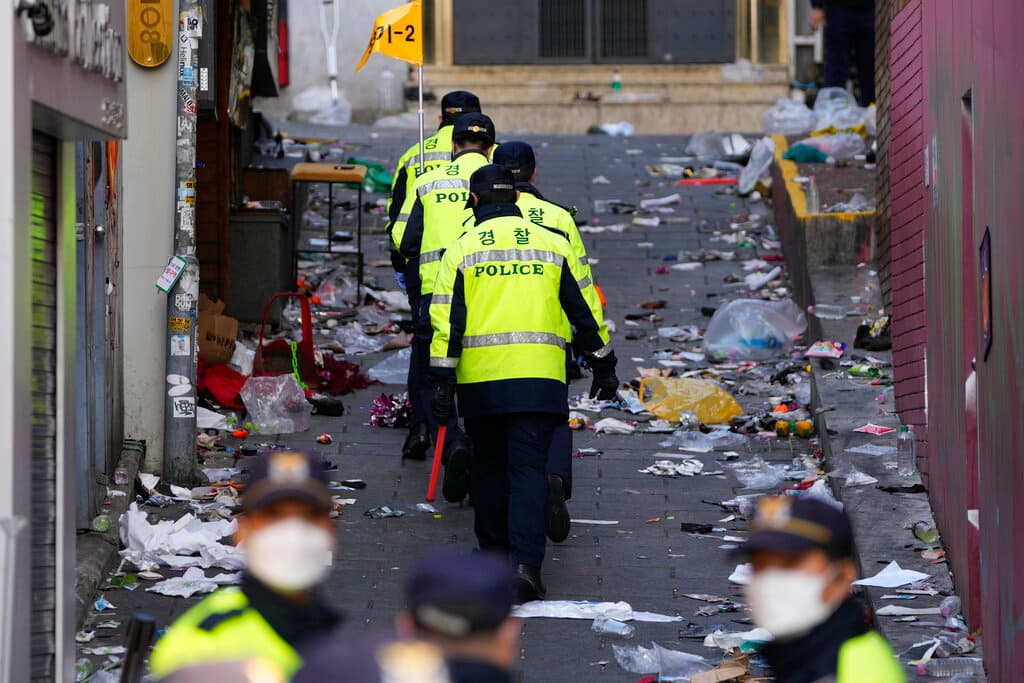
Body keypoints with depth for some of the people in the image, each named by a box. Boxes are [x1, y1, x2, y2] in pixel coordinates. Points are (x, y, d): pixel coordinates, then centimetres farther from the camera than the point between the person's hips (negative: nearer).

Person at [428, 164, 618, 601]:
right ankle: (525, 562, -18)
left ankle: (493, 553, 26)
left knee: (488, 465, 17)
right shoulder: (553, 245, 7)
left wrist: (442, 381, -2)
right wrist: (603, 365, 19)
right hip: (539, 378, 0)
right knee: (529, 467, -3)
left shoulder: (462, 250, 3)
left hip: (480, 378, 0)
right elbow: (586, 309, 10)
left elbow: (447, 319, -3)